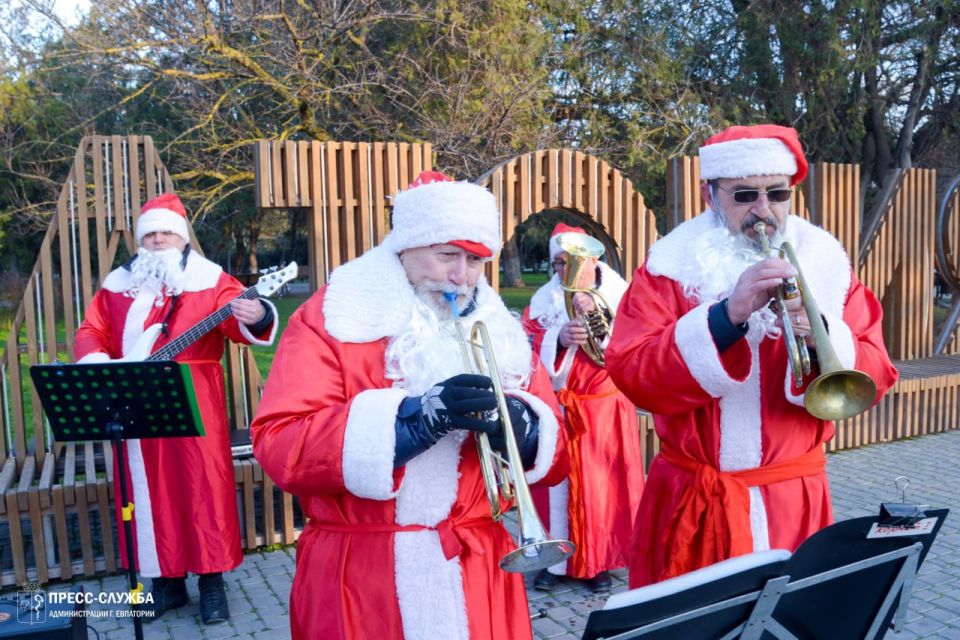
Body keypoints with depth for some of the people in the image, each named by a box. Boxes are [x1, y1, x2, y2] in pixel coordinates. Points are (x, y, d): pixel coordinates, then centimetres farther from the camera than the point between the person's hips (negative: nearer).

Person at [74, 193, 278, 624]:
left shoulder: (209, 279, -1)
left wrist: (253, 318, -39)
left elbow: (236, 318, -15)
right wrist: (98, 364, -8)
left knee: (203, 485, -1)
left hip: (193, 403, -4)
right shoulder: (118, 284, 11)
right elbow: (91, 332, 13)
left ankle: (212, 581, 12)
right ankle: (165, 580, 25)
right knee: (147, 489, 10)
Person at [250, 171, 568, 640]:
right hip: (360, 580, -3)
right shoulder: (333, 317, -6)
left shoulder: (500, 329, 6)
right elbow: (278, 446, -16)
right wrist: (413, 419, -25)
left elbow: (554, 455, 4)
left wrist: (519, 427, -18)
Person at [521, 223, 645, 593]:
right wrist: (558, 339, -26)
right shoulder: (545, 298, 1)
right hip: (558, 408, 1)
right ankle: (557, 560, 18)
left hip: (606, 406, 0)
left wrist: (600, 316, -27)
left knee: (604, 482, 4)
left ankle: (597, 561, 20)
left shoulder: (617, 293, -1)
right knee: (557, 482, 4)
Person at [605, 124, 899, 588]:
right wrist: (727, 316, -27)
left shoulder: (826, 263, 2)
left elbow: (875, 376, -2)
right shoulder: (671, 267, -5)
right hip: (692, 501, -1)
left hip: (793, 499, 1)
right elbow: (632, 375, -17)